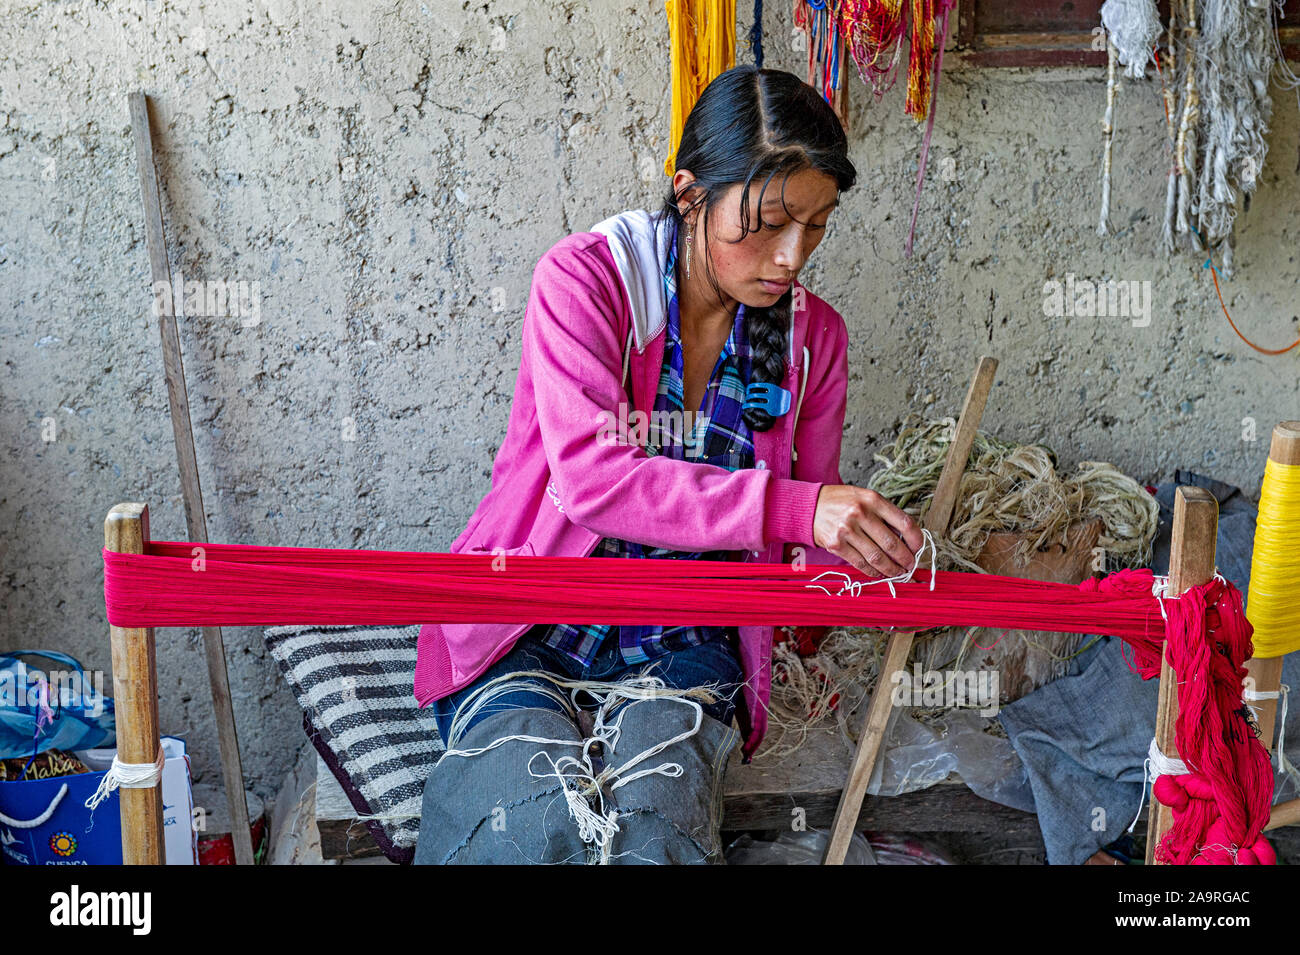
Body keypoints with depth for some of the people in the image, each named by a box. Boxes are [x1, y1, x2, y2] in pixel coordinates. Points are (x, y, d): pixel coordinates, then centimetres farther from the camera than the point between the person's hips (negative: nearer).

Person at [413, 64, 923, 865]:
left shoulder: (814, 336, 3)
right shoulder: (583, 278, -11)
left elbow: (809, 541, 9)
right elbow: (589, 475, -25)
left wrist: (870, 556, -14)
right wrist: (787, 505, -33)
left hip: (680, 648, 3)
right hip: (530, 636, -2)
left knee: (656, 833, -25)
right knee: (538, 828, -27)